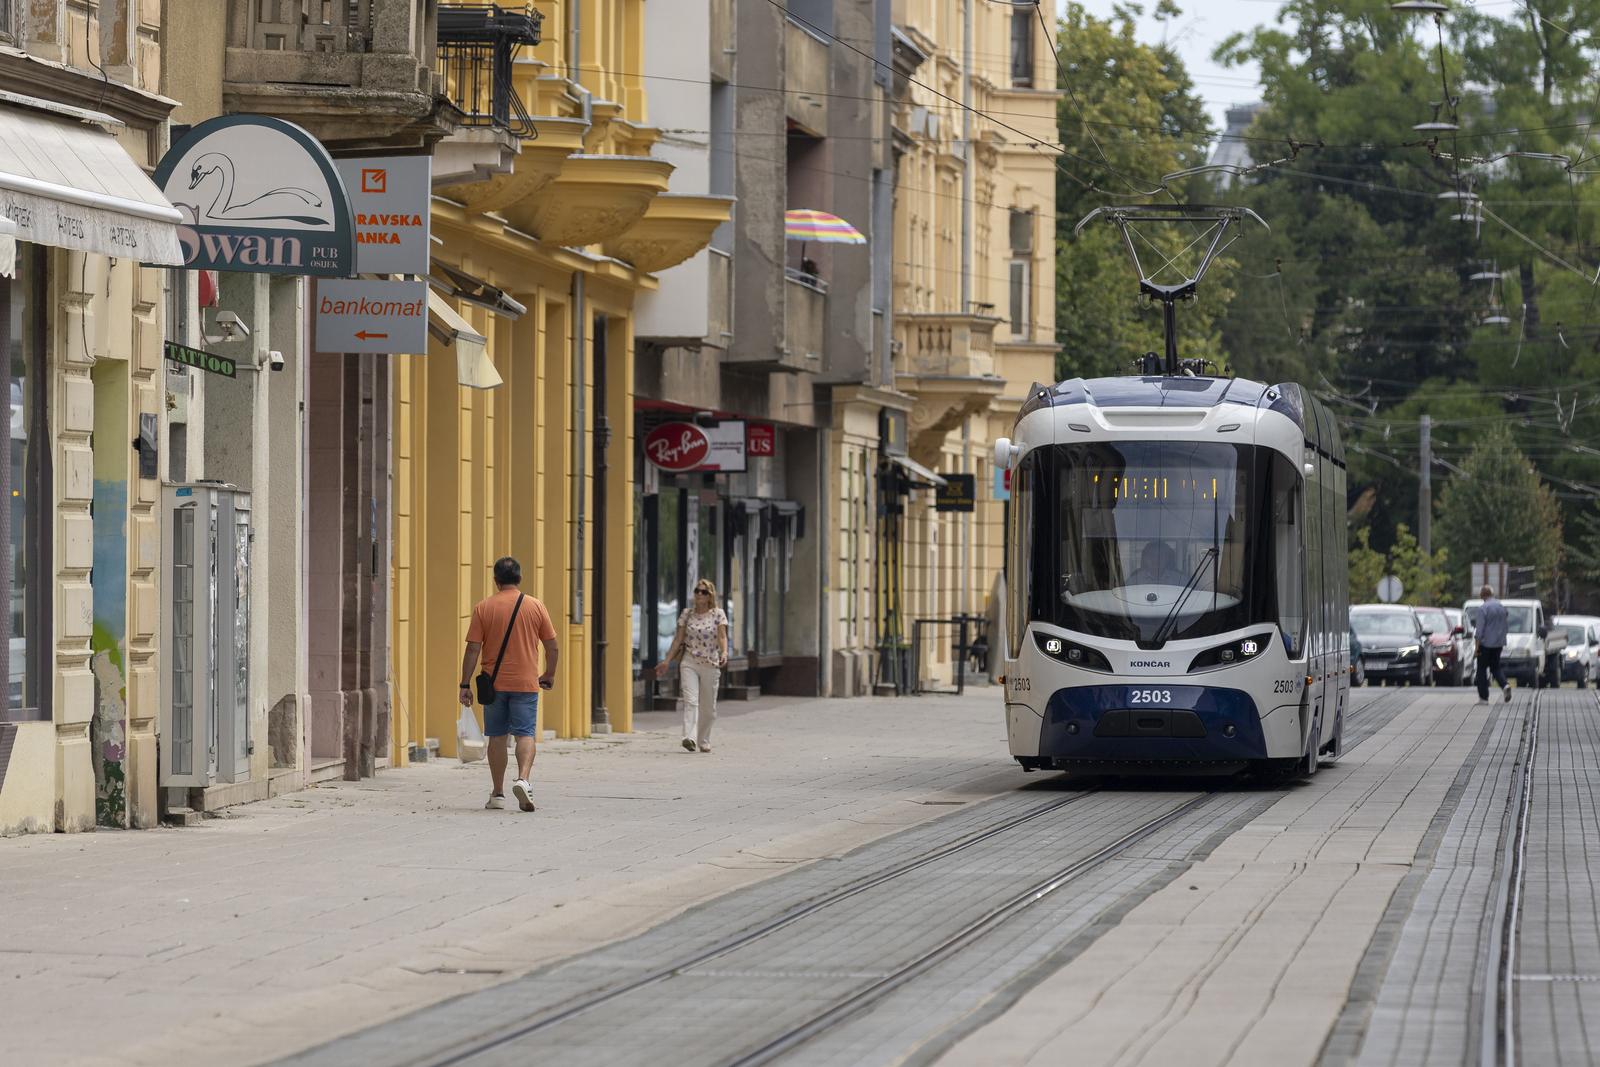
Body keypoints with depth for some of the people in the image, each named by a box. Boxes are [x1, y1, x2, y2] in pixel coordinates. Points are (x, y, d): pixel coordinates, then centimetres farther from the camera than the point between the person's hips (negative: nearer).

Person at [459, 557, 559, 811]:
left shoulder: (483, 608, -2)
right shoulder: (535, 606, 1)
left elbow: (472, 650, -5)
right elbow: (553, 648, 5)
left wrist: (465, 685, -1)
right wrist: (549, 675, 21)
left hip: (493, 683, 0)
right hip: (525, 684, 0)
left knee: (497, 737, 9)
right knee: (525, 734, -1)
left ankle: (498, 793, 12)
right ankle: (523, 779, -25)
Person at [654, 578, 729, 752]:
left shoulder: (718, 614, 1)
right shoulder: (687, 614, 7)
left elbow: (722, 637, -7)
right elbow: (678, 639, 10)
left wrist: (724, 653, -27)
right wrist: (666, 661, 7)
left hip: (710, 665, 0)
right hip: (689, 663, 0)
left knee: (708, 707, 7)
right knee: (690, 700, -18)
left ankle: (704, 740, 24)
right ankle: (690, 738, -30)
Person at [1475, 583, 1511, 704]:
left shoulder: (1483, 608, -14)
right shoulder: (1502, 607, 7)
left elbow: (1480, 629, -15)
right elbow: (1504, 627, 15)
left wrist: (1477, 645, -10)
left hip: (1486, 643, -6)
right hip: (1498, 643, 6)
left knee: (1482, 669, 4)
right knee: (1495, 667, 17)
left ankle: (1483, 697, 4)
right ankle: (1504, 686, -8)